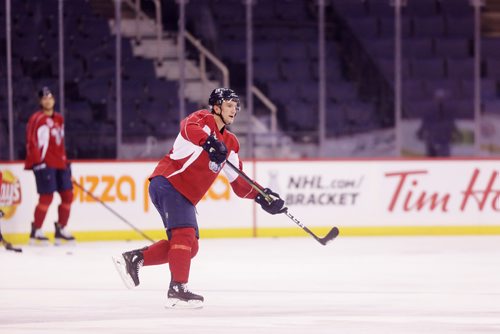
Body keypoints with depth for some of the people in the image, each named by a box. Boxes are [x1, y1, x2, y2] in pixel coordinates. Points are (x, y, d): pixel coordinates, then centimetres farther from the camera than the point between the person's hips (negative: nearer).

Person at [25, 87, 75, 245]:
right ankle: (36, 231, -5)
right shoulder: (37, 119, -9)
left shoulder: (59, 119, 17)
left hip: (59, 164, 8)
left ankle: (61, 229, 17)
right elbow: (32, 142, -14)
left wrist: (65, 162, 21)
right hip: (44, 164, -8)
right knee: (47, 196, -12)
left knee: (67, 195, 7)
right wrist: (37, 162, -18)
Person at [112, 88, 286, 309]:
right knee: (184, 233, -20)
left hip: (185, 195, 9)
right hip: (167, 183, -9)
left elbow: (238, 182, 19)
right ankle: (177, 290, -24)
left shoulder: (230, 143, 20)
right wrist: (209, 141, -43)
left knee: (190, 246, 7)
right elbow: (189, 128, -28)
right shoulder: (204, 119, -3)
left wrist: (260, 196, 5)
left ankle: (134, 259, 9)